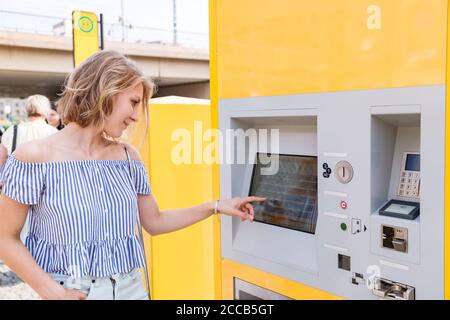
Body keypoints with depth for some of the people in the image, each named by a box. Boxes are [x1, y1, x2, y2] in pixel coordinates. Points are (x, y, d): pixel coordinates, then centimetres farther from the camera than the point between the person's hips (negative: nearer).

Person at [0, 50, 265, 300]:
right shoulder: (35, 157, -11)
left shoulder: (128, 157, 3)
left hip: (131, 287, 5)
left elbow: (154, 222, 10)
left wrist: (216, 206, 4)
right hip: (72, 291, -4)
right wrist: (52, 292, -16)